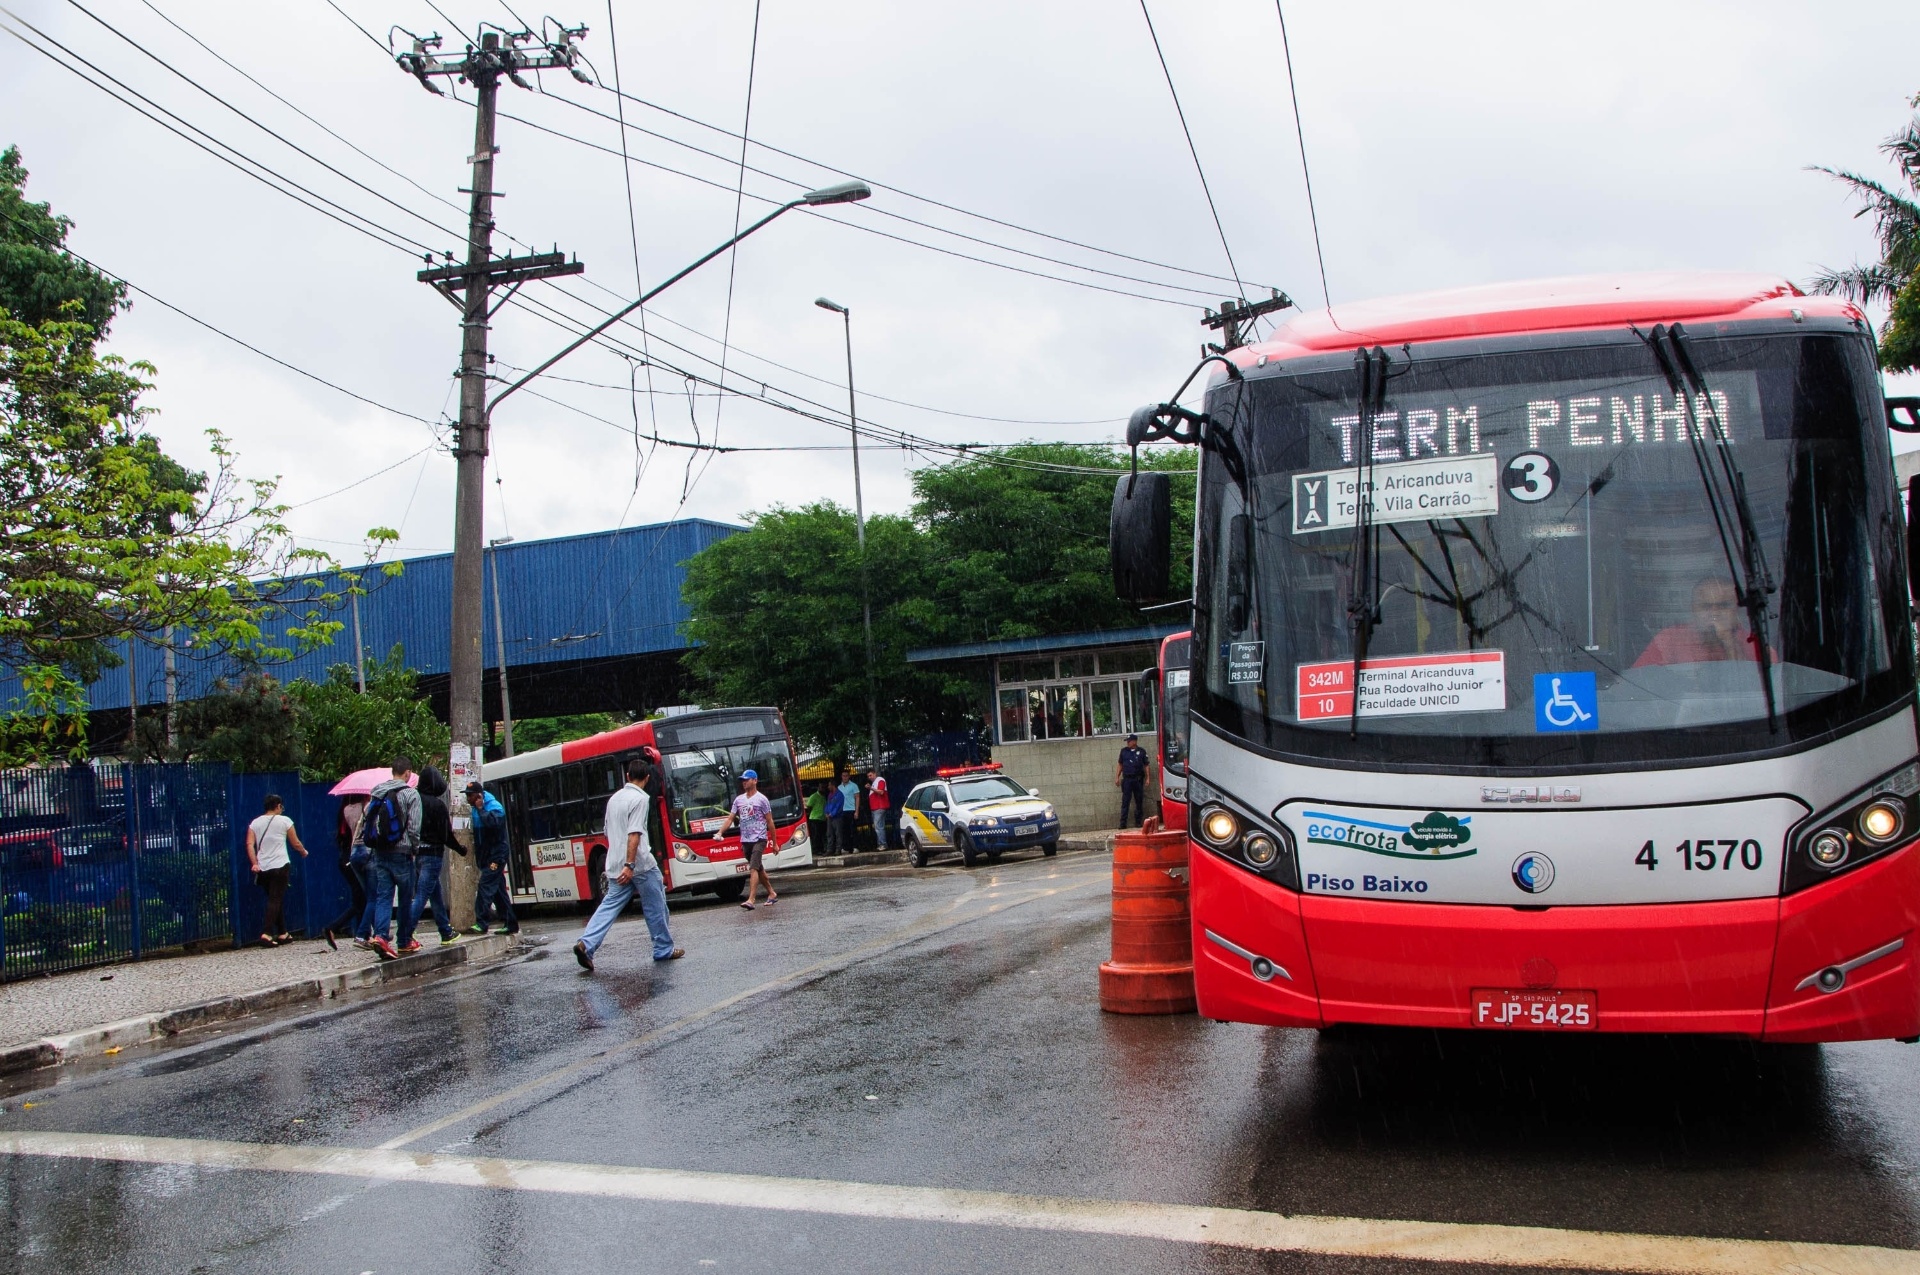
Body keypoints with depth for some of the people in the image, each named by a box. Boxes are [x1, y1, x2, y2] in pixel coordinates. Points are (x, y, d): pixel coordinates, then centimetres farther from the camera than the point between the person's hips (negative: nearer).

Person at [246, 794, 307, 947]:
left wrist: (254, 863, -7)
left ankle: (282, 934, 18)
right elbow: (296, 843, 6)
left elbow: (250, 844, -2)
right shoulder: (284, 821, 1)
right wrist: (304, 852, 25)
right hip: (280, 866, -4)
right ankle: (266, 934, -22)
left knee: (275, 900, 15)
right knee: (275, 900, -7)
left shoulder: (255, 823, 11)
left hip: (262, 869, 4)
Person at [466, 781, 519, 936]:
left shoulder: (494, 806, -11)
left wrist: (480, 809, -21)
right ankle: (510, 924, 14)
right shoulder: (475, 808, 13)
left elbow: (492, 823, -31)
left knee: (486, 886, -17)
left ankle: (482, 923, -20)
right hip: (485, 856, 9)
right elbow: (476, 831, 19)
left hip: (495, 855, -9)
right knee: (499, 891, 10)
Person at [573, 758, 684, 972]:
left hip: (615, 865, 7)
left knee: (609, 906, 3)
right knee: (655, 908, 7)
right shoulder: (640, 799, -11)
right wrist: (629, 865, -23)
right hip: (639, 865, -7)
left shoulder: (614, 798, 14)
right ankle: (664, 950, 15)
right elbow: (634, 834, -20)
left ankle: (586, 944, -13)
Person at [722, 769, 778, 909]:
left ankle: (751, 900, -23)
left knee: (753, 868, -17)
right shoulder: (738, 800, 11)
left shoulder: (761, 799, -4)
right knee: (759, 869, 14)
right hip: (745, 840, 6)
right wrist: (720, 832, -7)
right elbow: (730, 819, 9)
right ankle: (772, 894, 28)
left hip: (759, 839, -6)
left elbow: (770, 821, -2)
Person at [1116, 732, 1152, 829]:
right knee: (1125, 802, -4)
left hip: (1138, 780, -1)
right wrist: (1117, 777, 7)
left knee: (1139, 802, 6)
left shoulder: (1141, 751, 2)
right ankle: (1123, 823, -5)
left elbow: (1147, 765, 4)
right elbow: (1120, 765, 13)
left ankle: (1138, 821, 14)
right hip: (1127, 779, 1)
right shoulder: (1124, 751, 8)